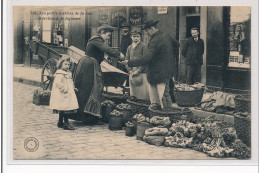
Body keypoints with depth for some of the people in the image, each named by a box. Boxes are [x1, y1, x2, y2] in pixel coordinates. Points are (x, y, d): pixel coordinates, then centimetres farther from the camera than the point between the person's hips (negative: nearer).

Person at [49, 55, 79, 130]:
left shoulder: (68, 73, 17)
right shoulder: (59, 74, -14)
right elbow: (58, 83, -23)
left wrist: (73, 88, 19)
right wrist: (64, 89, -24)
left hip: (68, 94, 10)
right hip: (62, 94, -10)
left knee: (62, 110, 14)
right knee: (65, 109, -11)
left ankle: (60, 123, 22)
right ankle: (66, 123, -8)